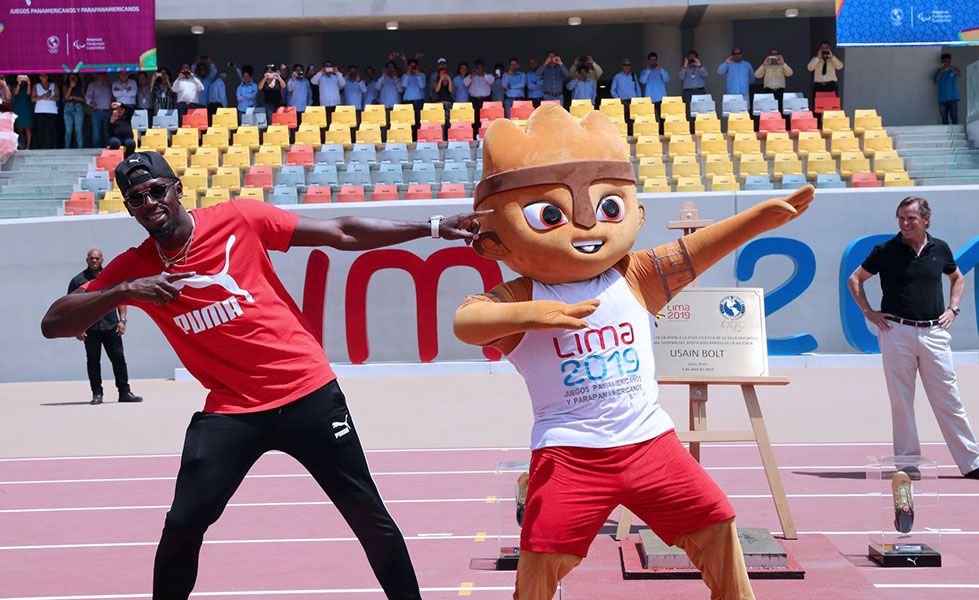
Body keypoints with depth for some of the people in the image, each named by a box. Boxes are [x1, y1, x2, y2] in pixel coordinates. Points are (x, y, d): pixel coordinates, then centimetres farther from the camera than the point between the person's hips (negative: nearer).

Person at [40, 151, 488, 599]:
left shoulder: (239, 218, -6)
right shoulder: (132, 270, 0)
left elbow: (343, 233, -3)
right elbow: (53, 324, -4)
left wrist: (433, 228, -7)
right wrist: (124, 291, -20)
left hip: (308, 391, -1)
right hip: (230, 409, 1)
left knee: (369, 516, 6)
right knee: (182, 525, -8)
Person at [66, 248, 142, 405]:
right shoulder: (78, 280, 5)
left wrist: (122, 320, 1)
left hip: (111, 327, 1)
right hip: (90, 329, -1)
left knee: (119, 359, 0)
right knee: (93, 361, 4)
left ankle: (124, 392, 5)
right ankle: (96, 394, 11)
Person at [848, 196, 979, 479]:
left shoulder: (940, 249, 8)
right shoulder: (886, 251, 1)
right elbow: (854, 279, 10)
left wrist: (953, 309, 13)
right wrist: (869, 312, 2)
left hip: (934, 332, 2)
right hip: (896, 332, -1)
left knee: (949, 400, 2)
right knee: (901, 401, 2)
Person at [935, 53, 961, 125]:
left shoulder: (954, 69, 7)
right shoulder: (939, 70, 9)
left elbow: (959, 75, -15)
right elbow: (936, 81, -5)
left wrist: (950, 67, -24)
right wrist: (942, 70, -13)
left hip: (953, 98, -1)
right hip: (942, 99, 1)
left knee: (954, 116, -8)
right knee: (944, 118, 1)